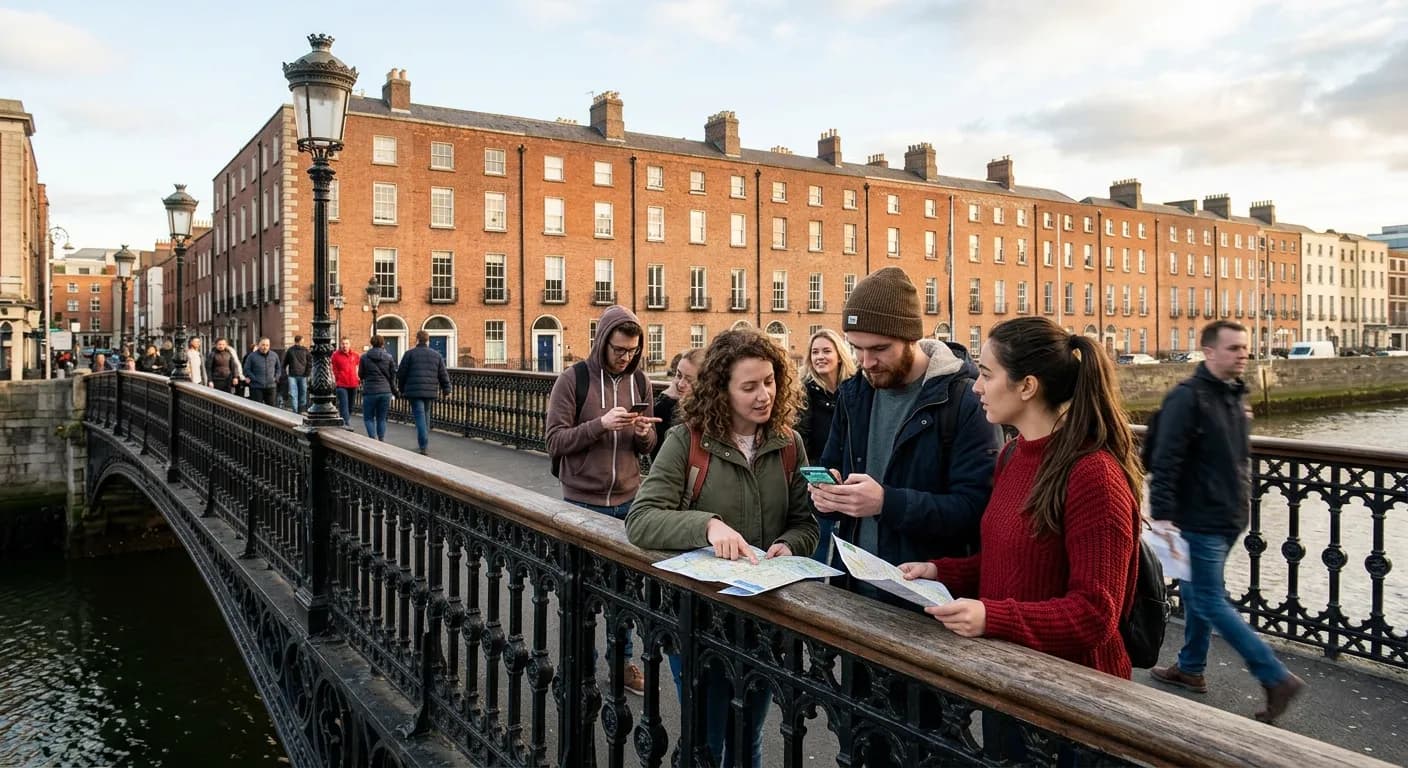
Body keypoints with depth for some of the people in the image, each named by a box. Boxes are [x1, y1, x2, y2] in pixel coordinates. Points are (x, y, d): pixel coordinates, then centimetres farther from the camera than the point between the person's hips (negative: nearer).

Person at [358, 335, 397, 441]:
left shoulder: (364, 357, -2)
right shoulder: (389, 357, 2)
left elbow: (360, 374, 6)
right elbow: (393, 375, 5)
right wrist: (393, 389, 18)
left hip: (370, 391, -2)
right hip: (386, 391, 2)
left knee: (368, 418, 9)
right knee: (381, 418, 13)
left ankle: (373, 439, -8)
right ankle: (382, 439, 2)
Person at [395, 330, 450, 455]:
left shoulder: (409, 354, 0)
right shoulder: (436, 355, 10)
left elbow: (401, 373, 2)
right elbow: (443, 375, 11)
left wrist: (401, 389, 16)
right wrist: (446, 390, 19)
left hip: (414, 391, -4)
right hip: (430, 392, 4)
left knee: (419, 416, -6)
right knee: (425, 415, 19)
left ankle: (424, 446, -16)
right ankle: (425, 443, 24)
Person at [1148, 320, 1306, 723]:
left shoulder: (1236, 394, 5)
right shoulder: (1187, 397, -14)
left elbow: (1239, 458, 16)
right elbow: (1165, 461, -20)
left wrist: (1242, 502, 15)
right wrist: (1162, 514, -24)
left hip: (1228, 518, 1)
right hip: (1201, 519, -1)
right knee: (1196, 592, 13)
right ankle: (1190, 668, 27)